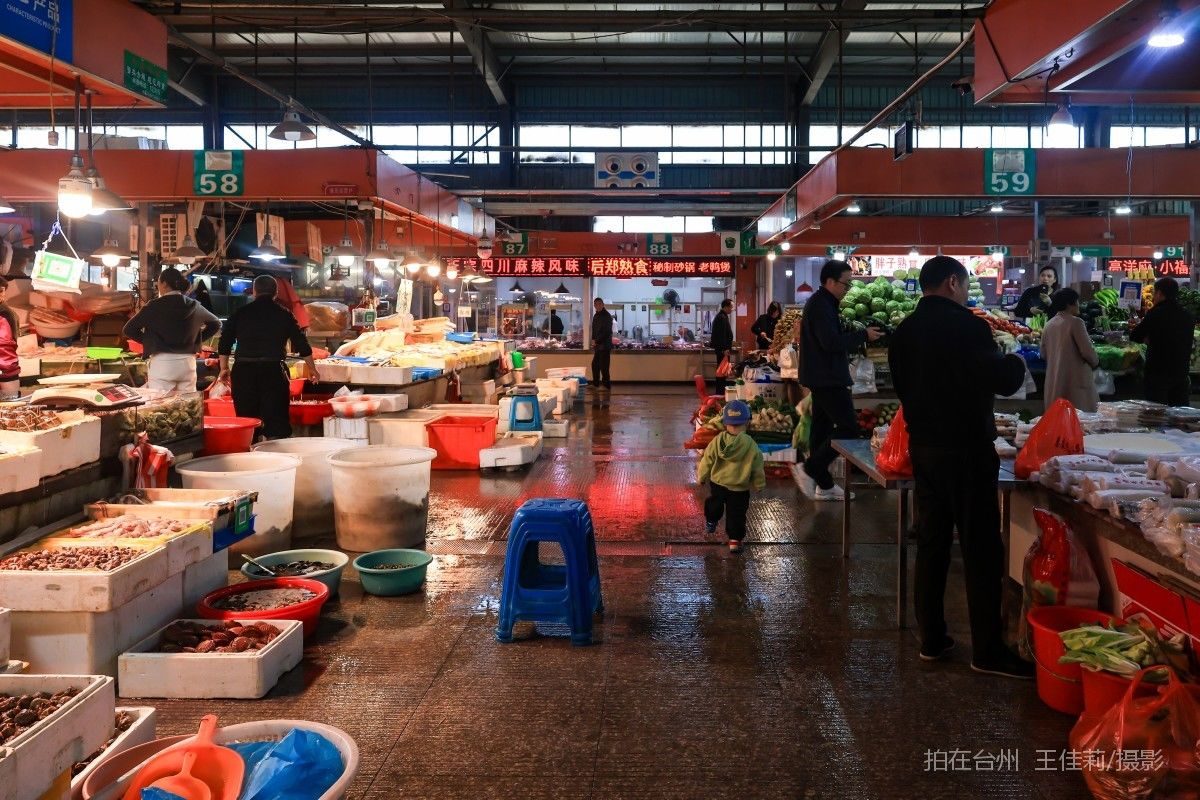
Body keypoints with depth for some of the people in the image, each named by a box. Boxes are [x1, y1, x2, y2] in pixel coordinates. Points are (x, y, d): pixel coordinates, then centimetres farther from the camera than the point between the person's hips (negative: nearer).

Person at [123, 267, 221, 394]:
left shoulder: (155, 306, -5)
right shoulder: (194, 306, 7)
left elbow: (128, 330, -3)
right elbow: (216, 324, 23)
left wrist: (148, 340, 11)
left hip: (162, 363, -4)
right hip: (188, 363, 4)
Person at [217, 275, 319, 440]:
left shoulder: (241, 313, 8)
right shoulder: (284, 314, 4)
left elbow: (224, 343, 12)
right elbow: (302, 346, 8)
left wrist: (224, 368, 27)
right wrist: (312, 370, 21)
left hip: (243, 370, 2)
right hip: (273, 370, -2)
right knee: (276, 420, 0)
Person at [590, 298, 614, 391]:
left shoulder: (607, 316, -10)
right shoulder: (596, 316, 15)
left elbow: (606, 332, -17)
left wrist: (596, 341, -14)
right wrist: (593, 341, 6)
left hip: (604, 346, -9)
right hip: (597, 345, 9)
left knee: (603, 367, -8)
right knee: (595, 365, 13)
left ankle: (607, 386, -1)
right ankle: (595, 384, 24)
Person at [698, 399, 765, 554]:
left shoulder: (717, 441, -14)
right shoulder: (751, 446, -17)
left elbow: (706, 462, -6)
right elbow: (757, 469, -6)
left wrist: (701, 477, 12)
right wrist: (759, 485, 11)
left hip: (717, 484, 2)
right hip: (740, 489, -2)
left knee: (714, 503, 30)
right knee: (736, 514, 12)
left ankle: (711, 522, 51)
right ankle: (735, 540, 13)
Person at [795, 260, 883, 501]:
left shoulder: (822, 303, 18)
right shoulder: (821, 305, -16)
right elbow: (831, 341, -24)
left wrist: (859, 337, 9)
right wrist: (863, 335, -15)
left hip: (822, 378, 11)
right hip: (827, 378, -11)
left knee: (823, 427, 11)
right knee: (848, 428, -12)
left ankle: (824, 485, 16)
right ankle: (809, 469, -10)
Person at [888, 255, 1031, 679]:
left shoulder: (904, 331, 7)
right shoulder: (966, 325, -15)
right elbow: (1002, 381, -13)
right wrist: (1016, 361, 6)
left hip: (922, 448, 7)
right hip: (966, 449, -7)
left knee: (931, 543, 12)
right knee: (980, 549, 0)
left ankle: (931, 639, 19)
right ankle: (987, 649, 7)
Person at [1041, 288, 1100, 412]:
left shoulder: (1048, 325, 7)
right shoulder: (1075, 322, -12)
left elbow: (1044, 354, 12)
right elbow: (1087, 351, -13)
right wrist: (1096, 362, 5)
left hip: (1054, 381, 7)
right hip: (1075, 379, -7)